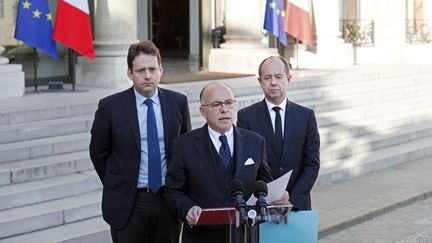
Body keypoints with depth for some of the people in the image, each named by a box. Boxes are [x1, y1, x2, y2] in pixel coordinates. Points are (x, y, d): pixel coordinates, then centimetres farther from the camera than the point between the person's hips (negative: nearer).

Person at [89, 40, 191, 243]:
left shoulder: (178, 102, 1)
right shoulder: (110, 106, -7)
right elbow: (98, 152, 4)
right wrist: (115, 186, 5)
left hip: (168, 200, 2)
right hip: (127, 203, -2)